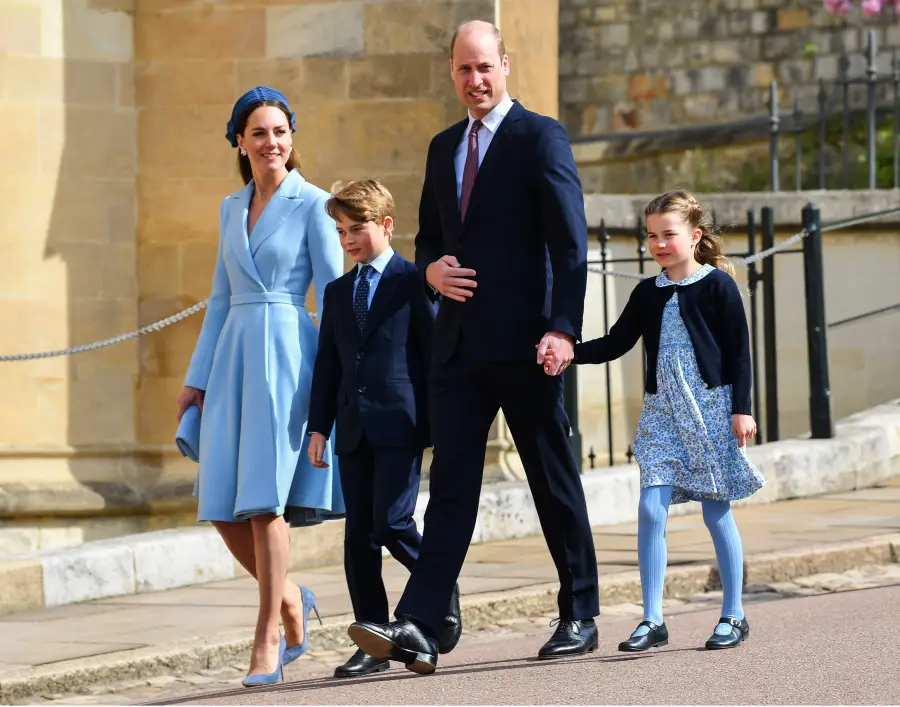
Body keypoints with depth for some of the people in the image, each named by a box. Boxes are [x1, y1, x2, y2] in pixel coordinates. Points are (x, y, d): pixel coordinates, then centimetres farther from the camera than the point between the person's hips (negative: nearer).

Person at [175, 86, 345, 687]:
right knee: (222, 505, 0)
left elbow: (333, 294, -4)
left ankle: (266, 645, -5)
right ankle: (290, 598, 23)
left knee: (264, 498, -10)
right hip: (233, 353, 6)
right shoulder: (233, 209, 16)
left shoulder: (313, 204, -1)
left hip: (285, 354, -6)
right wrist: (197, 379, 17)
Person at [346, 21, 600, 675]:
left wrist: (563, 327, -21)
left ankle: (580, 619, 15)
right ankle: (417, 629, -10)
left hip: (523, 343, -6)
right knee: (451, 484, -1)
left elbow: (570, 242, -11)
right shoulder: (444, 148, 16)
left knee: (555, 483, 5)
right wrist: (431, 268, 1)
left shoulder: (541, 137, -4)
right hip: (459, 343, 6)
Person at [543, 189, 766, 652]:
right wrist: (570, 352, -5)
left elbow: (739, 351, -4)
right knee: (651, 511, -6)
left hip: (711, 410, -4)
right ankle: (652, 621, -2)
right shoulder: (648, 294, 10)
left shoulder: (717, 285, -3)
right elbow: (615, 344, 11)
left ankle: (733, 616, 11)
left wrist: (742, 409, -8)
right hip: (661, 414, 4)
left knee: (717, 512, 0)